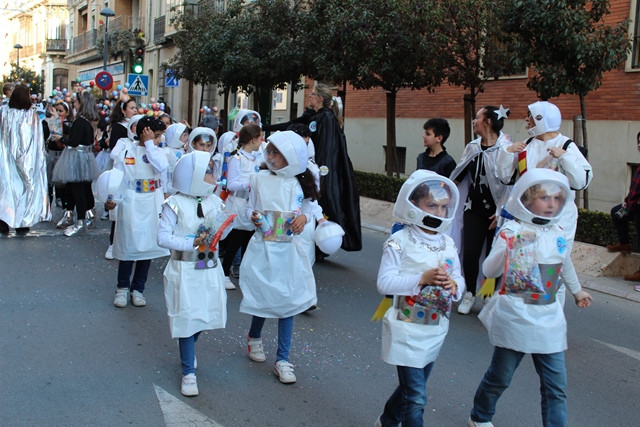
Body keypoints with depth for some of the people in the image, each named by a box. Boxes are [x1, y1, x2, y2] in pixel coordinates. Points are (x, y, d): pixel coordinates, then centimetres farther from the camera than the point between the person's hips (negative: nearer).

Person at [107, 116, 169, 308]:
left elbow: (162, 166, -19)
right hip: (131, 205, -2)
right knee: (128, 246, 5)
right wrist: (112, 199, -11)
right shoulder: (126, 150, -4)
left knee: (148, 246, 7)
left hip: (152, 207, 3)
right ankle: (122, 287, 22)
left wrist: (149, 144, -14)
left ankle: (137, 288, 21)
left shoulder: (156, 151, 2)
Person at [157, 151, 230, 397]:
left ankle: (186, 346, 44)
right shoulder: (175, 204, -12)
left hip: (210, 268, 5)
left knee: (206, 315, 12)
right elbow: (163, 237, -15)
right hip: (184, 270, -5)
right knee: (187, 318, -2)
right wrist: (192, 243, -23)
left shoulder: (215, 202, 3)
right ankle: (189, 372, 11)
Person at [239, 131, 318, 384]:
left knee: (287, 302, 2)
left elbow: (306, 210, 10)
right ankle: (254, 337, 40)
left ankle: (282, 360, 12)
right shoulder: (260, 179, -1)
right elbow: (250, 207, 5)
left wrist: (304, 217, -12)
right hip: (263, 247, -1)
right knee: (263, 297, 7)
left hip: (289, 249, 1)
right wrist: (253, 216, -16)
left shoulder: (299, 183, 1)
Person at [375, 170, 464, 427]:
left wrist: (454, 285, -14)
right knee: (416, 397, -6)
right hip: (407, 330, -6)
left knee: (413, 387, 22)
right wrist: (423, 278, -27)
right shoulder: (400, 242, -14)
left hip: (435, 330, 7)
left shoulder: (448, 244, 4)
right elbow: (384, 283, -19)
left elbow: (459, 279, 10)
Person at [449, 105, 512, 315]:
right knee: (470, 254, 2)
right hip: (474, 209, 5)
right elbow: (458, 176, 14)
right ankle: (470, 294, 20)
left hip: (496, 211, -4)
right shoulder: (472, 147, 8)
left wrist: (502, 213, -17)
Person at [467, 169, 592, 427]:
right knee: (500, 377, 12)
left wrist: (576, 291, 36)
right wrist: (507, 249, -38)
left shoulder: (558, 233, 4)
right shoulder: (512, 230, -14)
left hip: (550, 318, 5)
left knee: (556, 386, 3)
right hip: (516, 316, -5)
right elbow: (489, 271, -22)